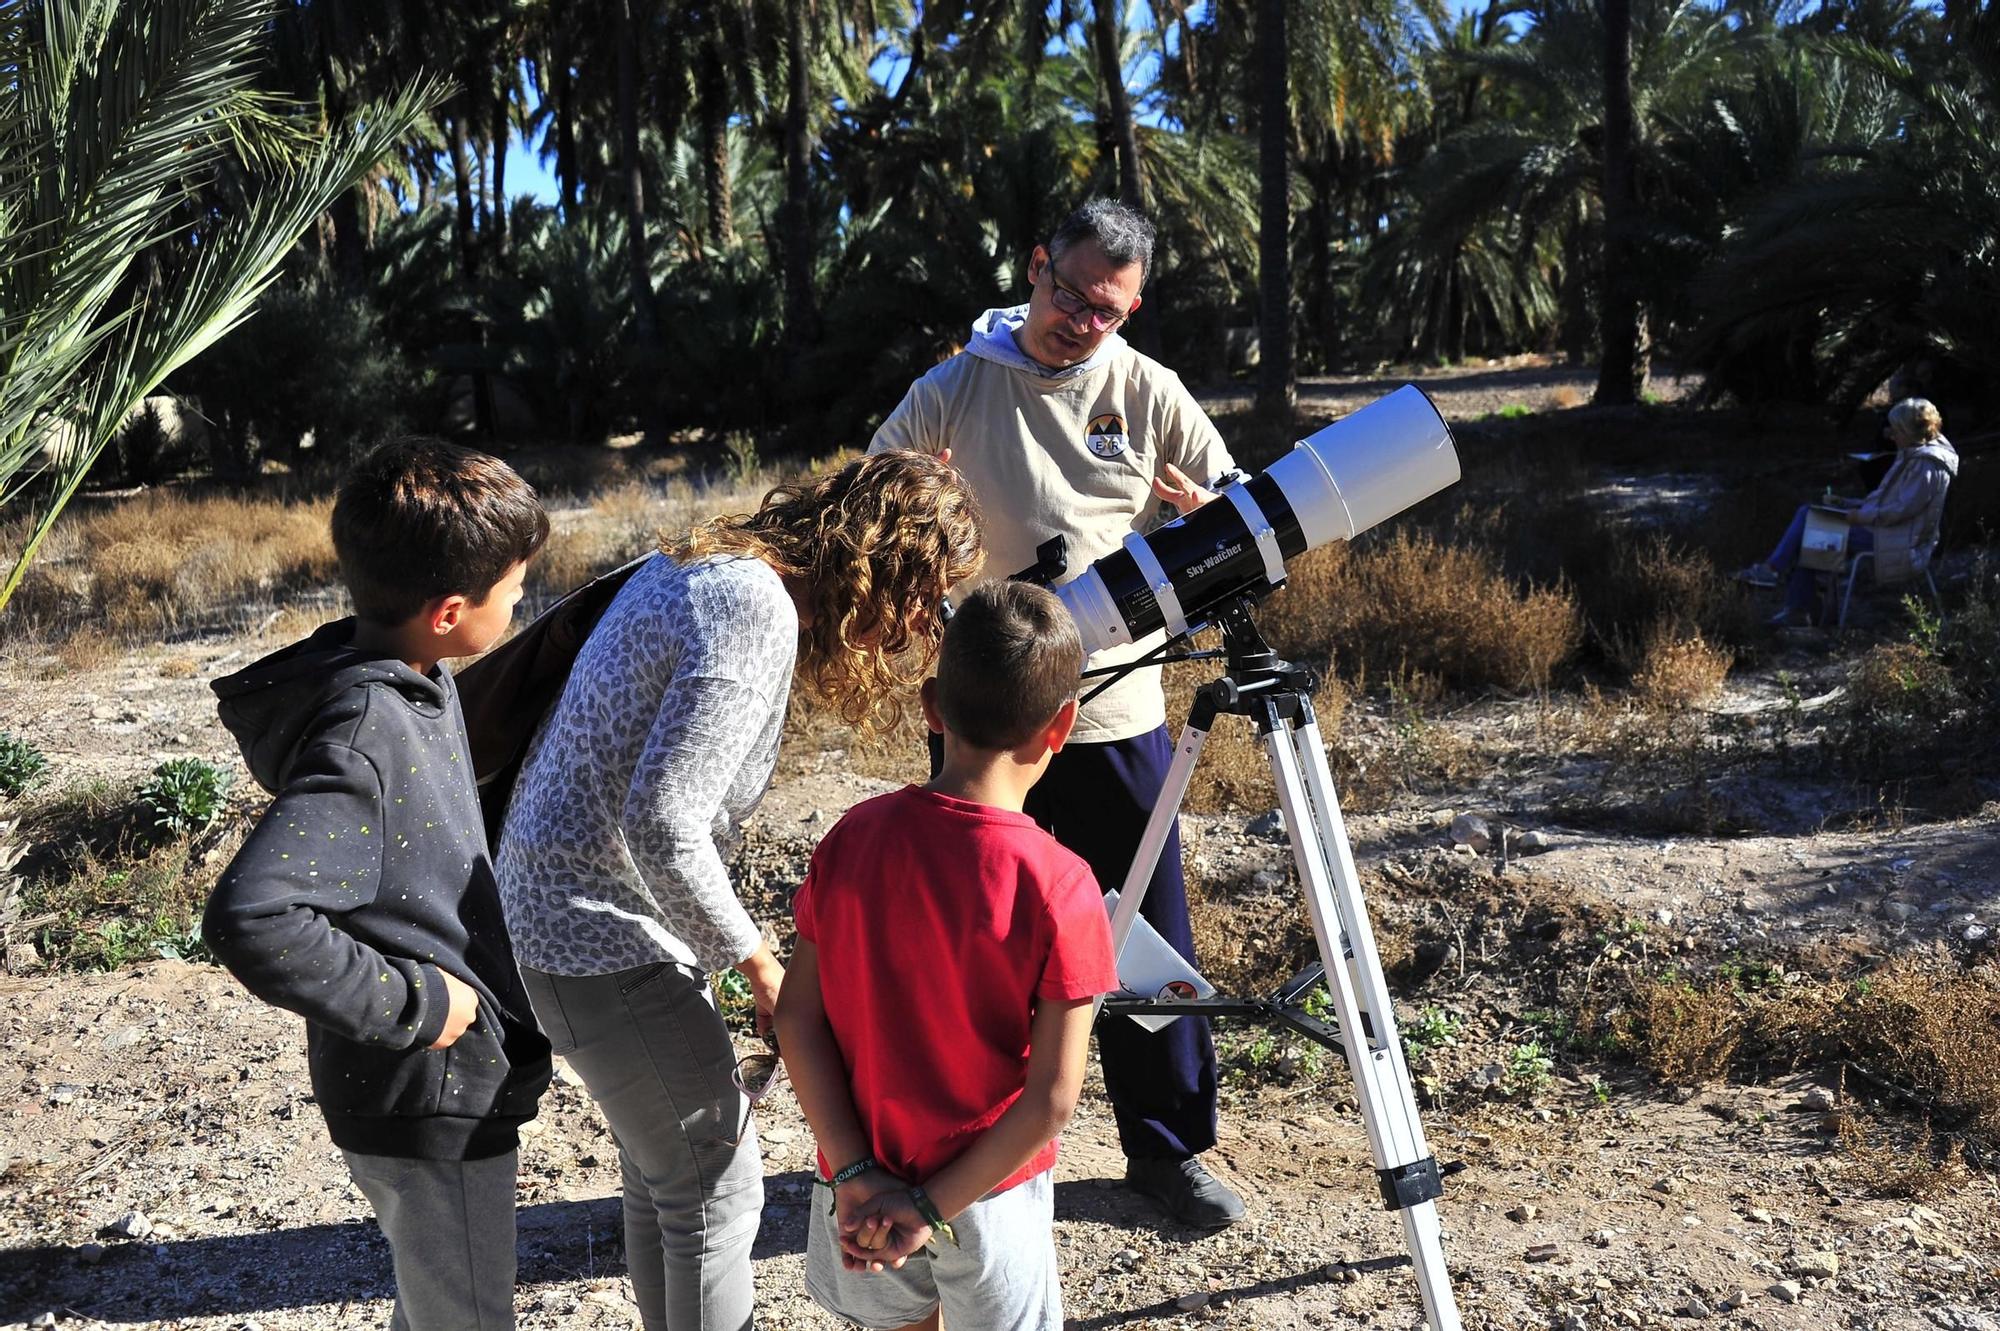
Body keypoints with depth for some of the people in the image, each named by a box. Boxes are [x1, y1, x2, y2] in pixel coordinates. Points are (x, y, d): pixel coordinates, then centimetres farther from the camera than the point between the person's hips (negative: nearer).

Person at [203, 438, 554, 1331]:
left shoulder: (413, 679, -1)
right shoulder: (365, 737, -30)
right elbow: (251, 920, -39)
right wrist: (409, 1004, -28)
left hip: (456, 1069, 8)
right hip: (430, 1100, -8)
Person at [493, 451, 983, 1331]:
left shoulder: (703, 565, 7)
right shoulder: (758, 611, -23)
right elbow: (662, 823, -29)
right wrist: (761, 968, -18)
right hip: (602, 936, -10)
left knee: (660, 1172, 22)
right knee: (715, 1186, 4)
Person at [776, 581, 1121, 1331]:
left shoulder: (855, 838, -13)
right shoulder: (1058, 888, -23)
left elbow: (798, 1019, -9)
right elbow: (1051, 1099, -20)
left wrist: (855, 1172, -9)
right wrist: (934, 1205, -13)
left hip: (864, 1185, 3)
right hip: (987, 1189, -3)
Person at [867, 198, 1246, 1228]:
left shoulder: (1149, 391, 5)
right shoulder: (955, 388, 2)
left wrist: (1201, 516, -14)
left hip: (1118, 712, 1)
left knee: (1148, 932, 8)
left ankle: (1168, 1146, 27)